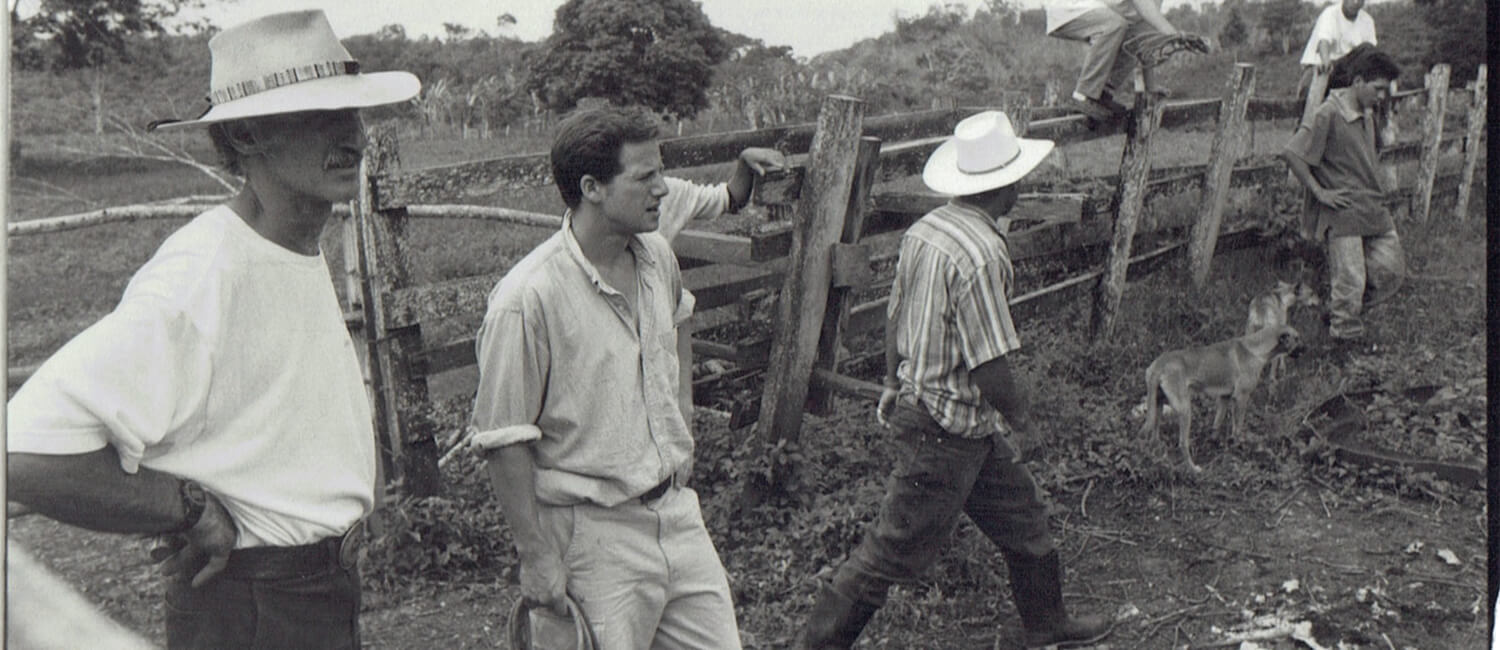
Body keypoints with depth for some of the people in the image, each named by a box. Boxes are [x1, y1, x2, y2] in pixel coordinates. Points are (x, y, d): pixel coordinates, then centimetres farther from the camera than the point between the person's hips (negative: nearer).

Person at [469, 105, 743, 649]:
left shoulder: (658, 257, 1)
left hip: (676, 509, 7)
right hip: (593, 531, -6)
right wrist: (536, 556, -13)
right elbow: (504, 443, -16)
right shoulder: (528, 299, -21)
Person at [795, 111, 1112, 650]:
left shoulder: (924, 230, 1)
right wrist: (1021, 422, -8)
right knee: (895, 552, 3)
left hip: (918, 402, 10)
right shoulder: (979, 252, -26)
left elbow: (895, 318, 11)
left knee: (1022, 518, 23)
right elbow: (991, 363, -25)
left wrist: (895, 387, 23)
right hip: (949, 429, -10)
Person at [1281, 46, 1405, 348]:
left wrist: (1382, 187, 18)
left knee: (1391, 272, 5)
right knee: (1351, 281, -6)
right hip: (1342, 211, -8)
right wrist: (1319, 192, -15)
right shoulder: (1329, 113, -14)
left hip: (1373, 209, 8)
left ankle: (1340, 312, 24)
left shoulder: (1365, 115, 13)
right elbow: (1292, 153, -19)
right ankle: (1345, 337, 10)